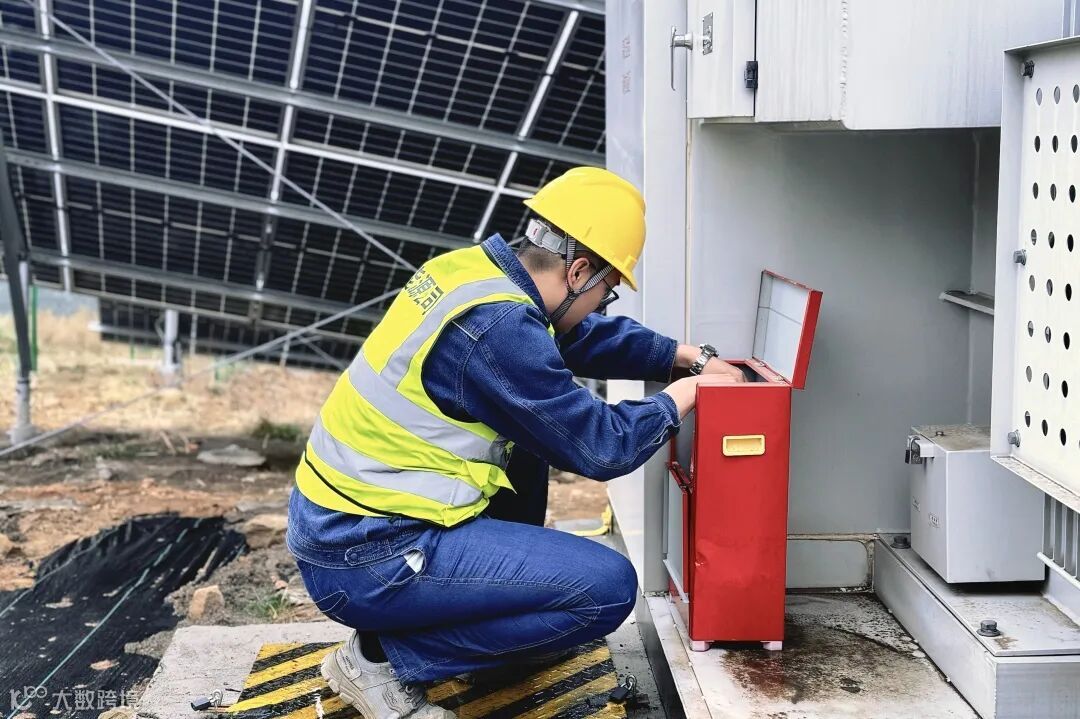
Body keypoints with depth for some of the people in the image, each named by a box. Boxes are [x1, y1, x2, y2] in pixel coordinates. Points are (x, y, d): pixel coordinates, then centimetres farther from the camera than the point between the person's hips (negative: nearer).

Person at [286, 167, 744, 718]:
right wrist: (681, 396, 2)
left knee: (529, 436, 23)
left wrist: (692, 357, 20)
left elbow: (588, 336, 22)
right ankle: (384, 657, -4)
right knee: (608, 587, -12)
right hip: (367, 560, -10)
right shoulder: (496, 326, -22)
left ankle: (501, 600, 23)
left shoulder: (476, 268, 5)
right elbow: (601, 449, -14)